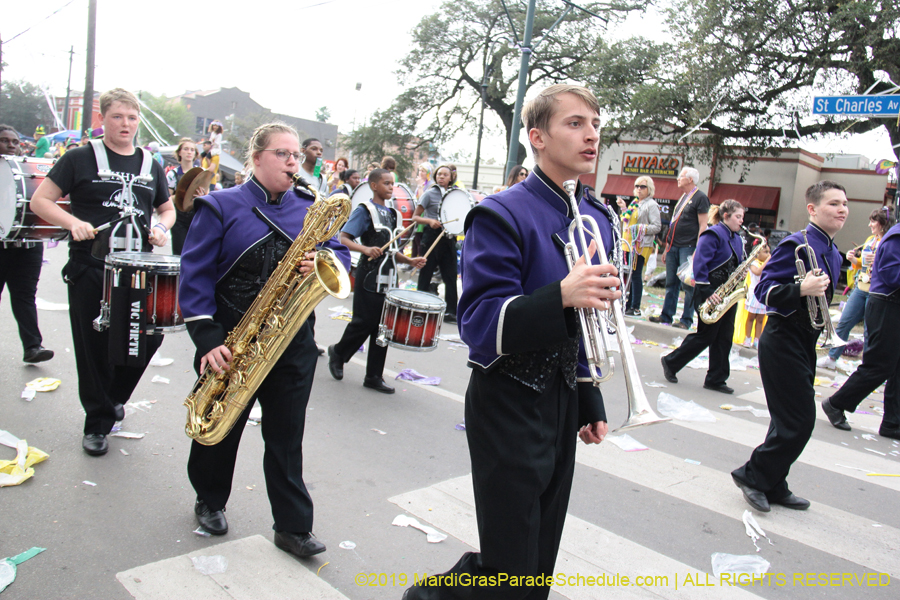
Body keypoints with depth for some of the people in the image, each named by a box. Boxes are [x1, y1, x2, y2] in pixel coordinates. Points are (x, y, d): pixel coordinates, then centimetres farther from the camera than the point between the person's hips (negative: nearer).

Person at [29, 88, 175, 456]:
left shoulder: (150, 166, 12)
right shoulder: (80, 159, 1)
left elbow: (167, 208, 22)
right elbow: (40, 201, 0)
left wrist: (162, 227, 0)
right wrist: (73, 222, -18)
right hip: (89, 270, -3)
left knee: (150, 337, -1)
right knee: (94, 349, 4)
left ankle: (114, 396, 28)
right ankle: (98, 423, 21)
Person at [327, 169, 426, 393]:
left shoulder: (393, 214, 16)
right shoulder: (365, 210, -5)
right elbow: (343, 237, -14)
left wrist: (410, 261, 4)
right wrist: (365, 249, -31)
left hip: (389, 277, 7)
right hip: (370, 276, -7)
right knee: (364, 323, -3)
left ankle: (374, 376, 14)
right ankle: (338, 352, 25)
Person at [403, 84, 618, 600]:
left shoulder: (598, 219, 10)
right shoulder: (503, 214, -14)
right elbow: (480, 326, -21)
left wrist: (590, 404, 16)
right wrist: (560, 297, -35)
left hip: (564, 398, 7)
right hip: (509, 406, -7)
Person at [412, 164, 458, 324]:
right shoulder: (429, 194, -2)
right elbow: (415, 217, -4)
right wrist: (430, 221, -21)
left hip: (448, 238, 4)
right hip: (432, 237, -4)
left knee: (451, 275, 2)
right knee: (425, 275, 2)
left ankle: (451, 311, 9)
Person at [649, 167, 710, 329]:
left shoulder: (700, 198, -5)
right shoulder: (682, 197, 19)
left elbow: (703, 226, -11)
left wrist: (697, 250, -18)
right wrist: (667, 247, 19)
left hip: (688, 248, -8)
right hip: (673, 247, 8)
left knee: (688, 285, -3)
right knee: (671, 283, 10)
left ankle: (686, 320, 2)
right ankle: (666, 315, 16)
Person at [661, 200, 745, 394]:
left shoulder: (736, 240, 15)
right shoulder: (713, 235, -12)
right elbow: (699, 264, -20)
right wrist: (707, 291, -24)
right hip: (711, 294, -8)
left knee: (724, 337, 7)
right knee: (706, 335, -2)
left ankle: (716, 380, 14)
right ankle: (670, 362, 15)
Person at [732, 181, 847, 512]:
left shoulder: (833, 253, 12)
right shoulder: (796, 245, -15)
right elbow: (763, 290, -20)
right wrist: (800, 289, -34)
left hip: (806, 343, 9)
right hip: (783, 341, -9)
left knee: (792, 420, 13)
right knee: (799, 421, -8)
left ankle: (772, 485, 25)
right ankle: (753, 475, 9)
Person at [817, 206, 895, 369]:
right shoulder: (870, 240, 12)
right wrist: (853, 259, 3)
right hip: (860, 288, 7)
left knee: (870, 331, 1)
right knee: (844, 322, 7)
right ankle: (832, 358, 17)